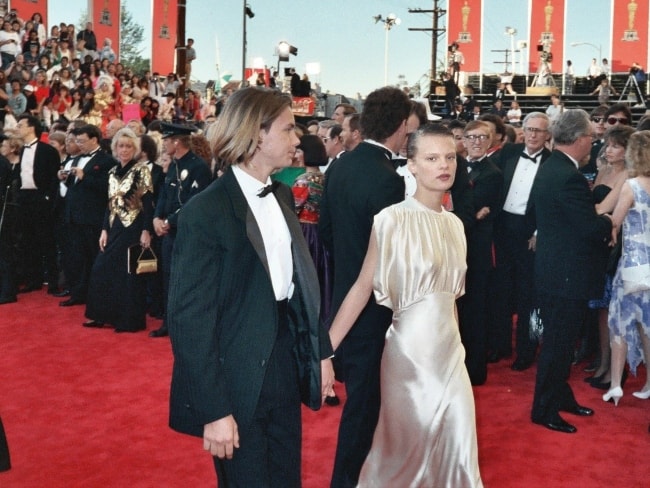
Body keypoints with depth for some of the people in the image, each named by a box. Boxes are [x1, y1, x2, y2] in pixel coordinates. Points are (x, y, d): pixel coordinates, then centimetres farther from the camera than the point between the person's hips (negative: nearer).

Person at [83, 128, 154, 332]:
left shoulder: (141, 170, -8)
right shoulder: (113, 172, 12)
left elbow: (148, 203, -12)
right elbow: (110, 204, 14)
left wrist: (146, 231, -18)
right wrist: (104, 229, 8)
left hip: (133, 228, -7)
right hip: (115, 228, 7)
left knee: (129, 273, -1)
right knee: (102, 269, 7)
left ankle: (130, 320, 8)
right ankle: (102, 315, 19)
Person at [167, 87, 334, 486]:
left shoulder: (282, 196, 5)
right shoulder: (206, 212, -18)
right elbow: (190, 319, -18)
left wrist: (322, 351, 10)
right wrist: (214, 410, -19)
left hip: (286, 370, 7)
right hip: (238, 384, -7)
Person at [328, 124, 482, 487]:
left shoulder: (454, 223, 6)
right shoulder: (392, 219, -13)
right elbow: (363, 286, -14)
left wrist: (454, 344, 18)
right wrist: (324, 349, -19)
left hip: (450, 348, 6)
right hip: (411, 349, -6)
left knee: (458, 448, 11)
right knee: (405, 448, 9)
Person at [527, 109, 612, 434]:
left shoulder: (548, 167, 7)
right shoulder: (570, 178, -24)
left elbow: (532, 213, 18)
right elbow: (593, 229, -22)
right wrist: (609, 221, -2)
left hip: (550, 269, 10)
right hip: (566, 274, -10)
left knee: (559, 341, 21)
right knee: (558, 343, 2)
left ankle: (561, 397, 35)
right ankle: (545, 410, 13)